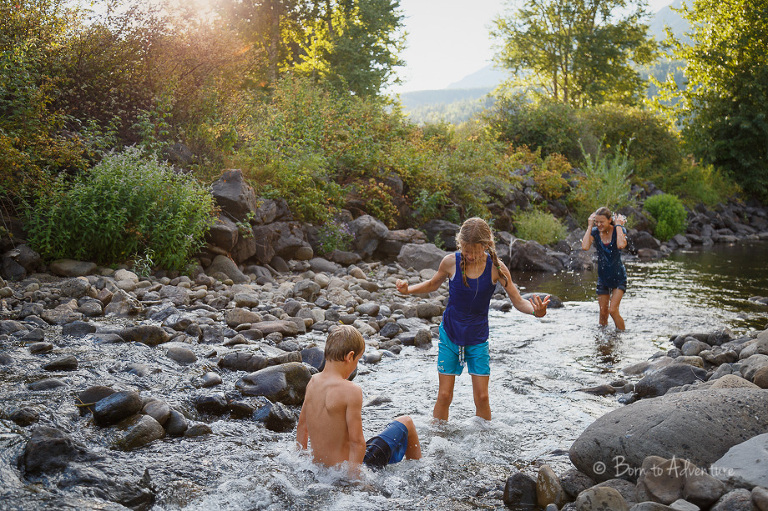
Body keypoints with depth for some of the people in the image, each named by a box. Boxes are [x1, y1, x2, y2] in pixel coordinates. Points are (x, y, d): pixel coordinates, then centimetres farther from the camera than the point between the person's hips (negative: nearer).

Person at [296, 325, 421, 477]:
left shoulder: (312, 382, -2)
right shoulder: (351, 390, -24)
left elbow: (301, 428, 9)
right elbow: (357, 442, -25)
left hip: (320, 465, 7)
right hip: (351, 466, -7)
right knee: (406, 422, 14)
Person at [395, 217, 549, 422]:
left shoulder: (496, 268, -13)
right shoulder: (451, 262, -12)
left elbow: (518, 301, -7)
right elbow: (433, 284, 8)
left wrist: (535, 310, -28)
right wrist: (409, 289, -10)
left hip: (478, 338, 0)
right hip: (450, 335, 0)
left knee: (482, 397, 1)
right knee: (444, 395, 1)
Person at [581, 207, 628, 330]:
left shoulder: (618, 230, -13)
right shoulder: (595, 232, -7)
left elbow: (621, 245, -36)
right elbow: (585, 246, -27)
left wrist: (618, 226, -26)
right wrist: (590, 226, -19)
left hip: (618, 277, -3)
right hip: (603, 277, 3)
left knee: (613, 310, -13)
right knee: (603, 312, 9)